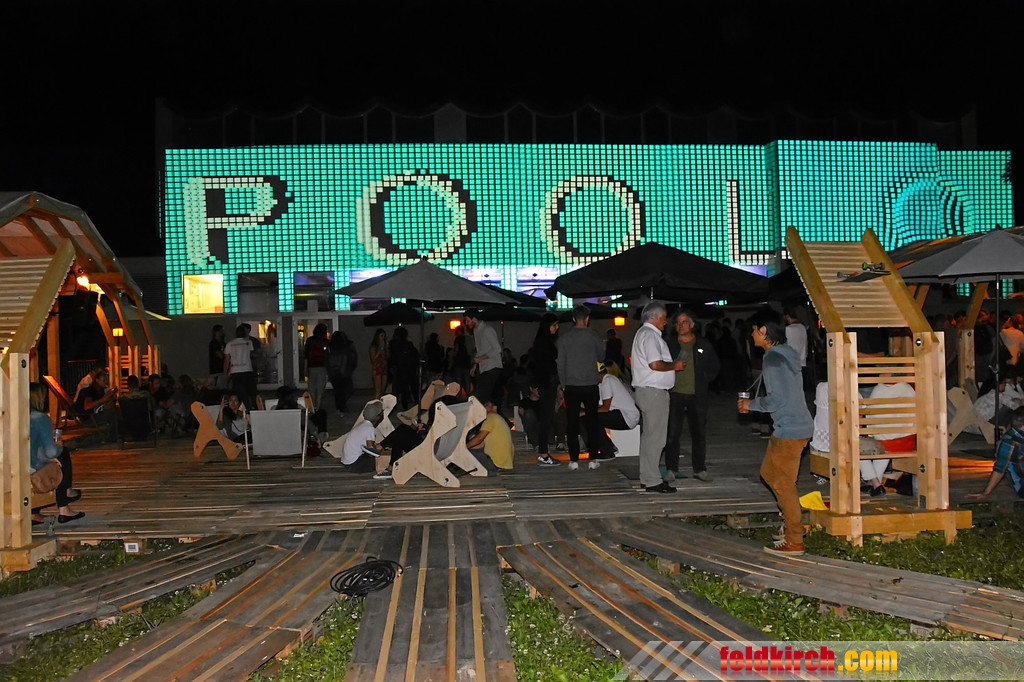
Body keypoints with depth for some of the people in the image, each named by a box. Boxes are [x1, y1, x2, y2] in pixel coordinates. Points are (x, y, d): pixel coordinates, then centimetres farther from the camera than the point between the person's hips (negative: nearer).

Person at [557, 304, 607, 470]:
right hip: (590, 385, 0)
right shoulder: (593, 336, -4)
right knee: (592, 422, 8)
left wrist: (563, 385, 7)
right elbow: (601, 357, 10)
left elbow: (560, 364, 0)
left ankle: (574, 460, 3)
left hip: (571, 386, 0)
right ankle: (593, 458, 8)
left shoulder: (564, 338, -1)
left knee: (572, 423, 4)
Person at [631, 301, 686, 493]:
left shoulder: (642, 333, 19)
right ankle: (653, 481, -5)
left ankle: (646, 478, 20)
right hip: (653, 391, -11)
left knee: (648, 435, 14)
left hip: (645, 390, 11)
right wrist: (675, 365, -8)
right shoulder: (650, 335, -14)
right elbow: (655, 364, -24)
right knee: (655, 437, -8)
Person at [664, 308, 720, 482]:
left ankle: (700, 469, 15)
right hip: (675, 394, -1)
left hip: (697, 395, 1)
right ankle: (671, 469, 7)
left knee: (699, 432, 5)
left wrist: (704, 381, 5)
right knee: (673, 432, -2)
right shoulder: (668, 344, 4)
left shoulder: (704, 345, 7)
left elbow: (715, 366, 16)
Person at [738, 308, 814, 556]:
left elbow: (776, 399, -23)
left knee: (783, 483, -1)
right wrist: (754, 403, 17)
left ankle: (794, 542, 7)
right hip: (795, 425, 10)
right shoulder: (787, 353, 12)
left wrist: (751, 404, -7)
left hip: (790, 430, -10)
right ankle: (792, 524, 28)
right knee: (769, 473, 20)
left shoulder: (772, 358, -18)